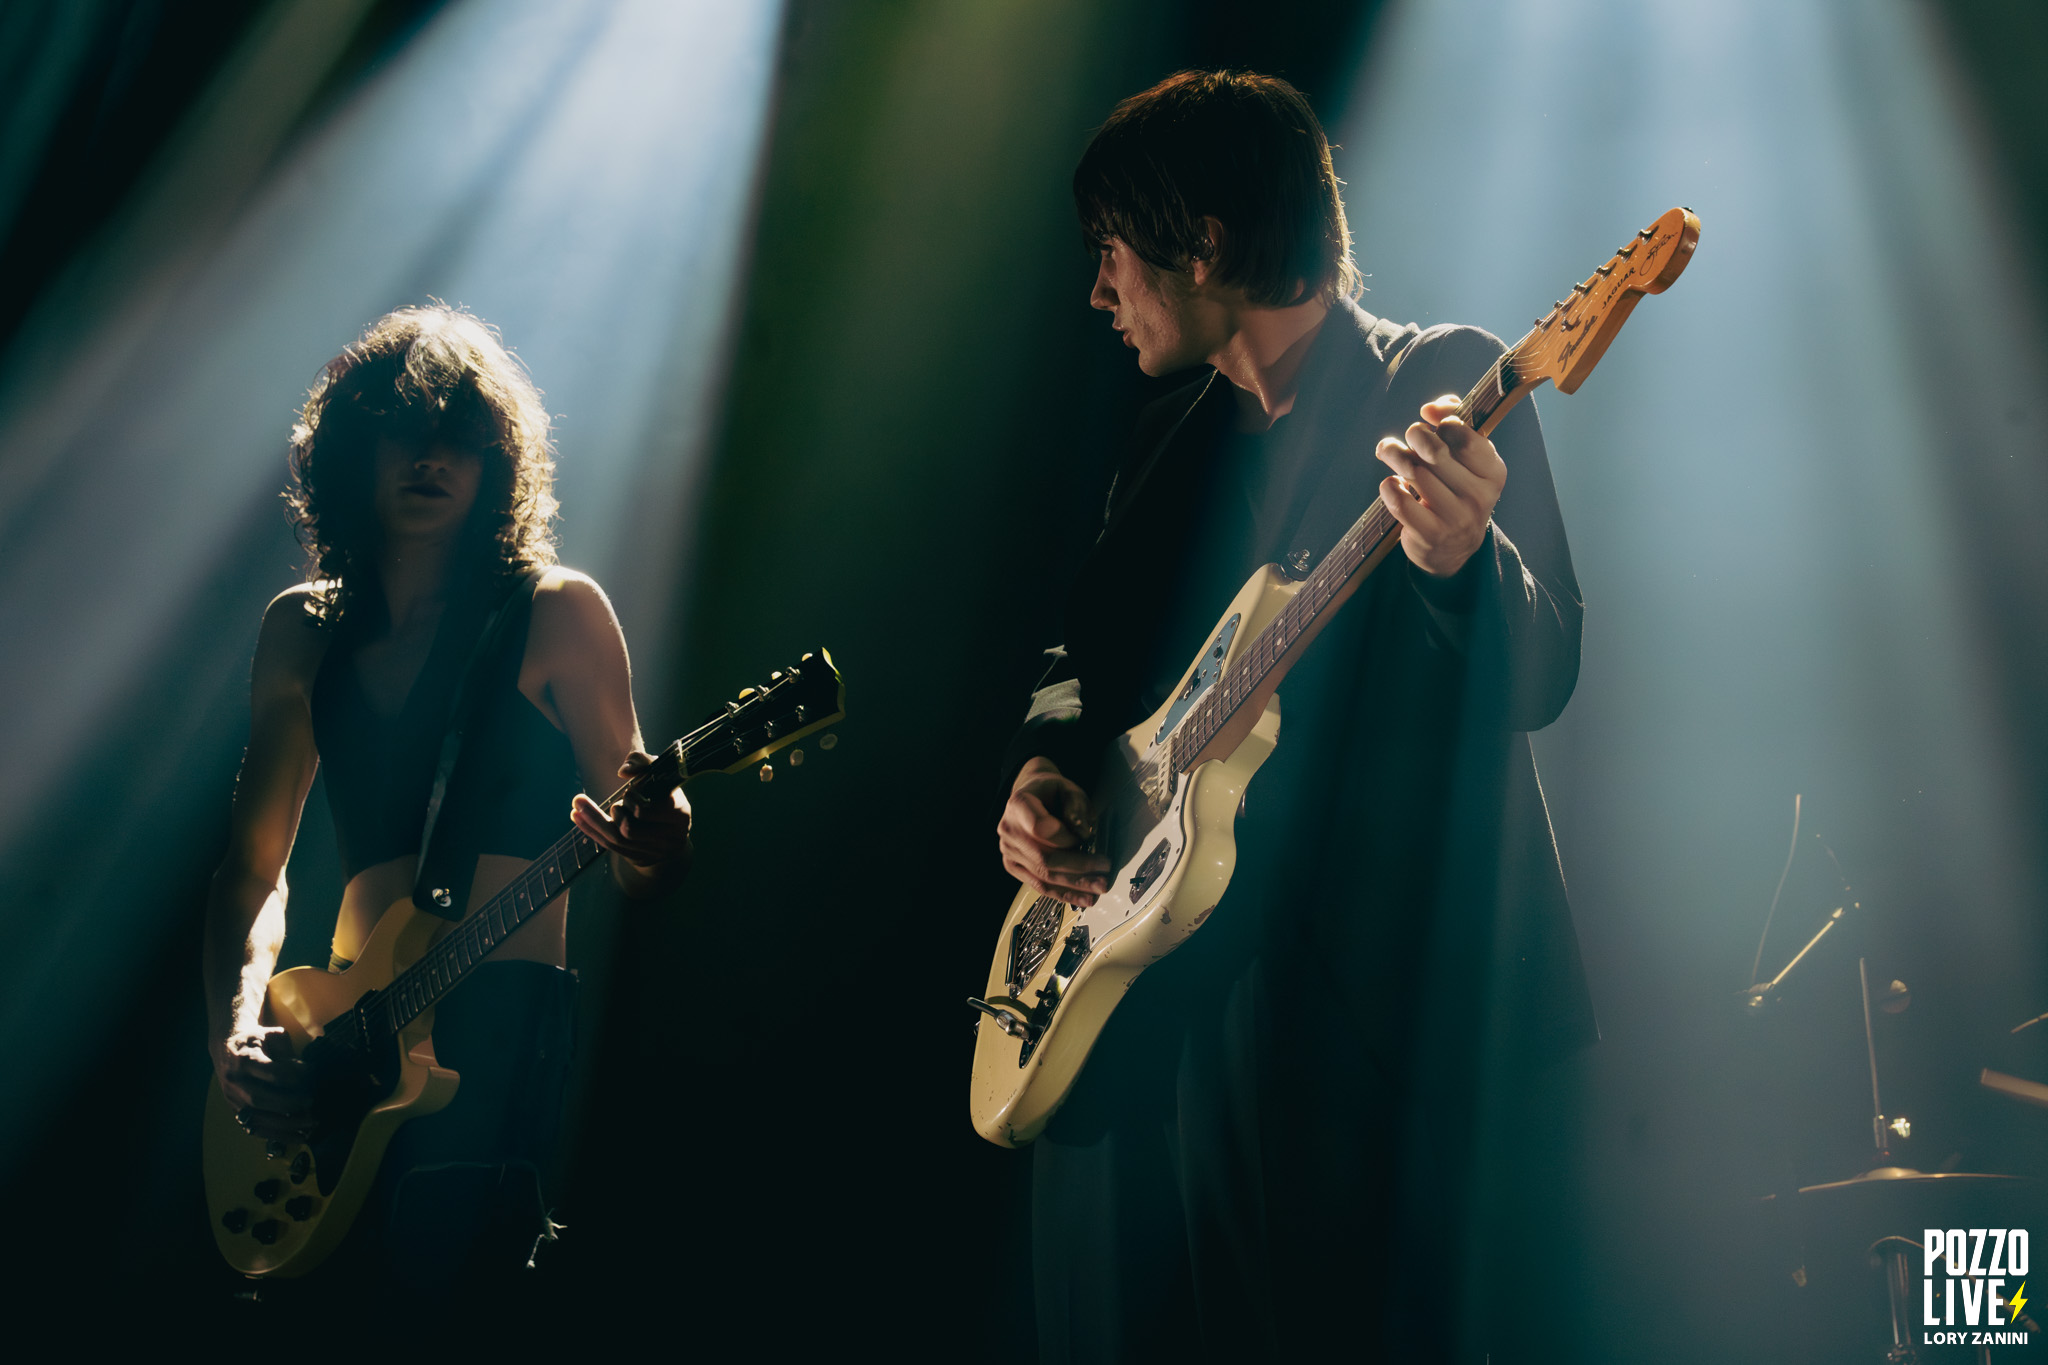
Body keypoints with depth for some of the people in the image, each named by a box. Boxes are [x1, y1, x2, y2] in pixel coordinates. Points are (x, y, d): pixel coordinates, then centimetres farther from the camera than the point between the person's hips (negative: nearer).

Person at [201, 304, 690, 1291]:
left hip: (503, 1022, -4)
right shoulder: (302, 630, 14)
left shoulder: (555, 612, 3)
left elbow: (636, 858, 2)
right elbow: (252, 864, 15)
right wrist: (236, 1032, -2)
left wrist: (653, 851, -23)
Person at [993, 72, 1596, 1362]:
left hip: (1355, 994, -6)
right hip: (1136, 999, 7)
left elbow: (1541, 679, -13)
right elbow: (1093, 660, 23)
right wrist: (1042, 769, 2)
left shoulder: (1444, 385, -4)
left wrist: (1460, 562, -33)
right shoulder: (1169, 444, 16)